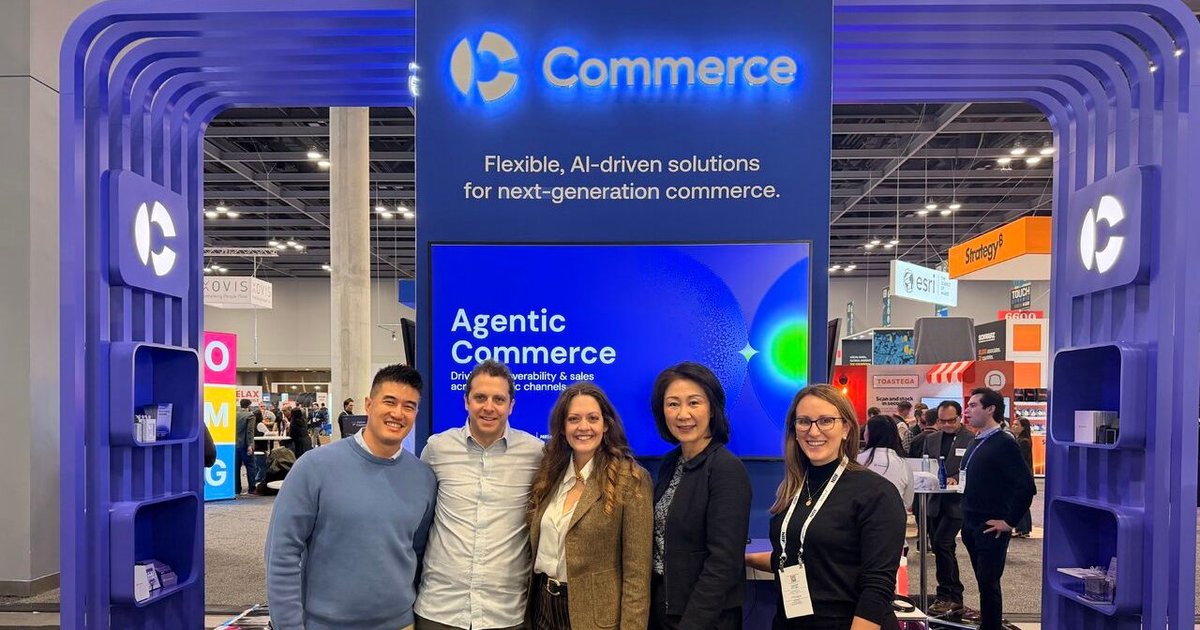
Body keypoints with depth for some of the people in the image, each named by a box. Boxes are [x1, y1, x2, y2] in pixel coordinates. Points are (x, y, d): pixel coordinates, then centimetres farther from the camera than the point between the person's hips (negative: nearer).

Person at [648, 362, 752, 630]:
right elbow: (662, 541, 10)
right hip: (660, 607, 7)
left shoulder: (728, 469, -18)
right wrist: (651, 607, 5)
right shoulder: (671, 463, 5)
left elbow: (723, 563, -21)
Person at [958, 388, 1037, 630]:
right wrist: (967, 519, 13)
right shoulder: (976, 443, 11)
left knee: (989, 584, -1)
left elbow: (1026, 486, -20)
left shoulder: (1004, 444, -15)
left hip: (990, 528, -8)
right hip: (971, 525, 8)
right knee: (983, 581, 15)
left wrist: (1009, 522, -16)